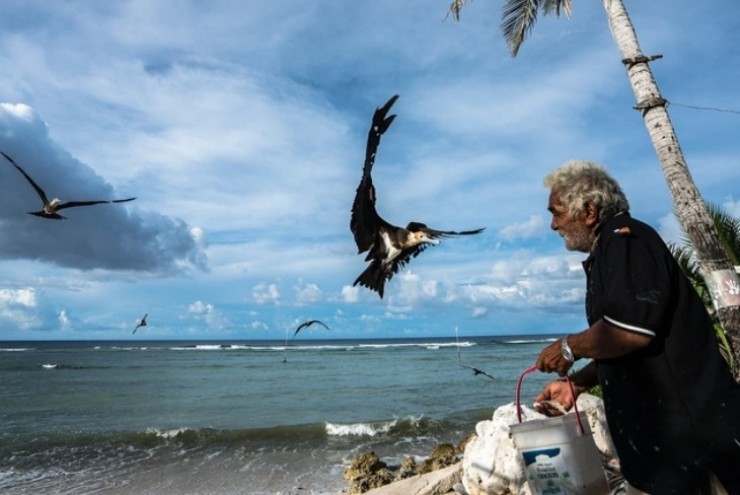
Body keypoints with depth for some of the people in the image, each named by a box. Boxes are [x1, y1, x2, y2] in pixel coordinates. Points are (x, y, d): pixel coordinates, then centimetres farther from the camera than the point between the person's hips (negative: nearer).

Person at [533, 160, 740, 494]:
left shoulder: (624, 238, -17)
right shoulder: (604, 255, 13)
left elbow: (630, 331, -31)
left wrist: (569, 347, -15)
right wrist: (576, 384, 8)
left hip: (688, 425, -9)